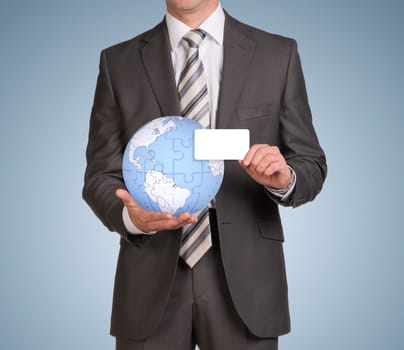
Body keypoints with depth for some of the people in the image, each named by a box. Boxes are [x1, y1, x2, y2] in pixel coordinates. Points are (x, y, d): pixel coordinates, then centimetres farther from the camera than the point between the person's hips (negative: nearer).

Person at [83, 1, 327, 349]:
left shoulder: (278, 54, 2)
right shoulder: (119, 62, 3)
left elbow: (310, 166, 3)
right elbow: (101, 176, 2)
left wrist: (284, 179, -19)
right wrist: (130, 215, -19)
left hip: (244, 277, 0)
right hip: (151, 282, 0)